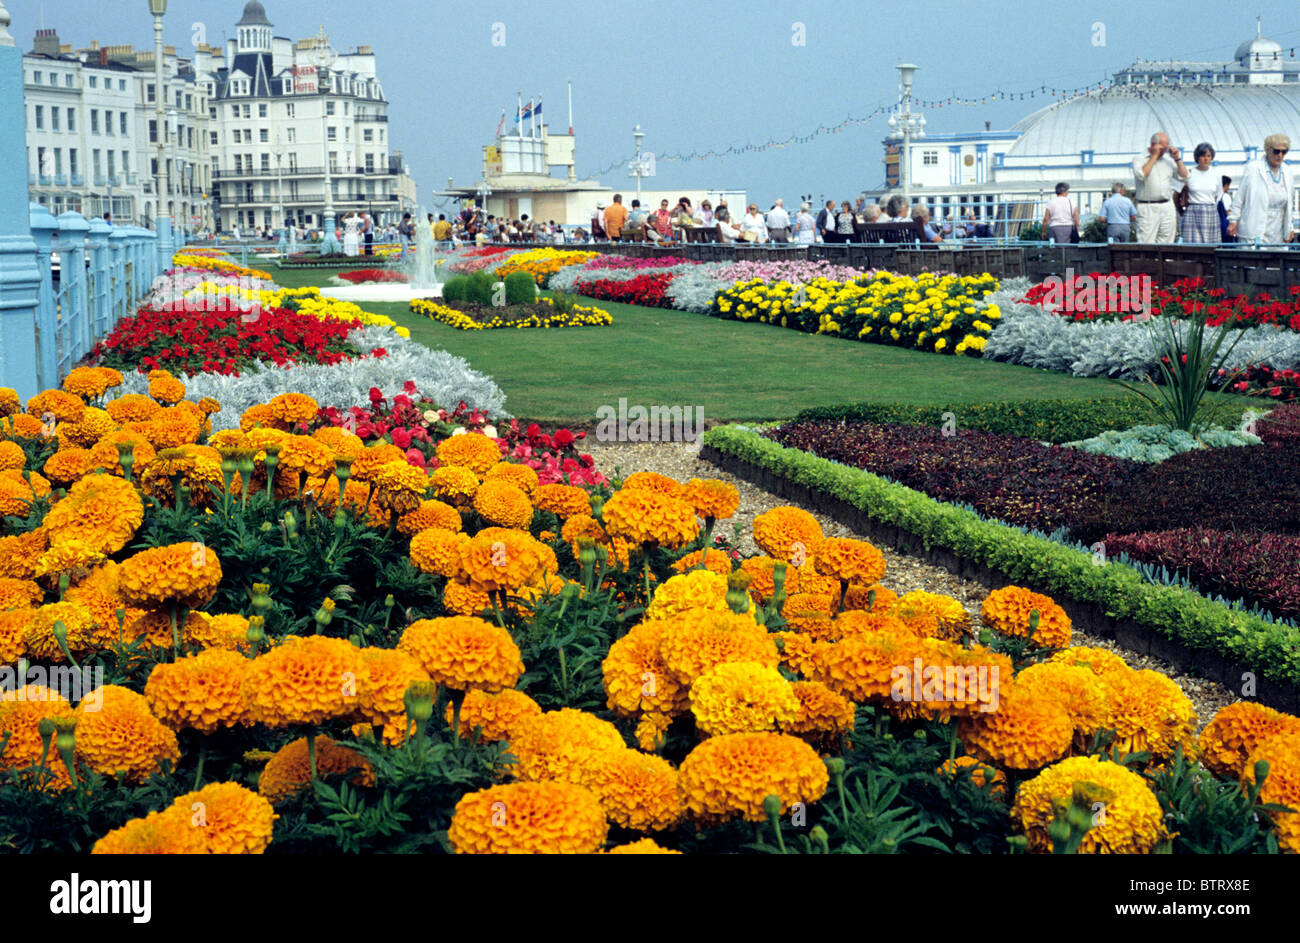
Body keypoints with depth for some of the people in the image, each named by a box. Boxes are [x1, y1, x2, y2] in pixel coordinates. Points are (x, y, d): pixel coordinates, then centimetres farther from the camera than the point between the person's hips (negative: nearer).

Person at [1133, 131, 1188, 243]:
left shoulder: (1168, 159, 16)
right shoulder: (1139, 159, 2)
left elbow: (1183, 177, 15)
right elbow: (1141, 175, -18)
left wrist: (1177, 159, 4)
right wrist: (1154, 156, -10)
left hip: (1168, 207, 5)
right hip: (1147, 208, -5)